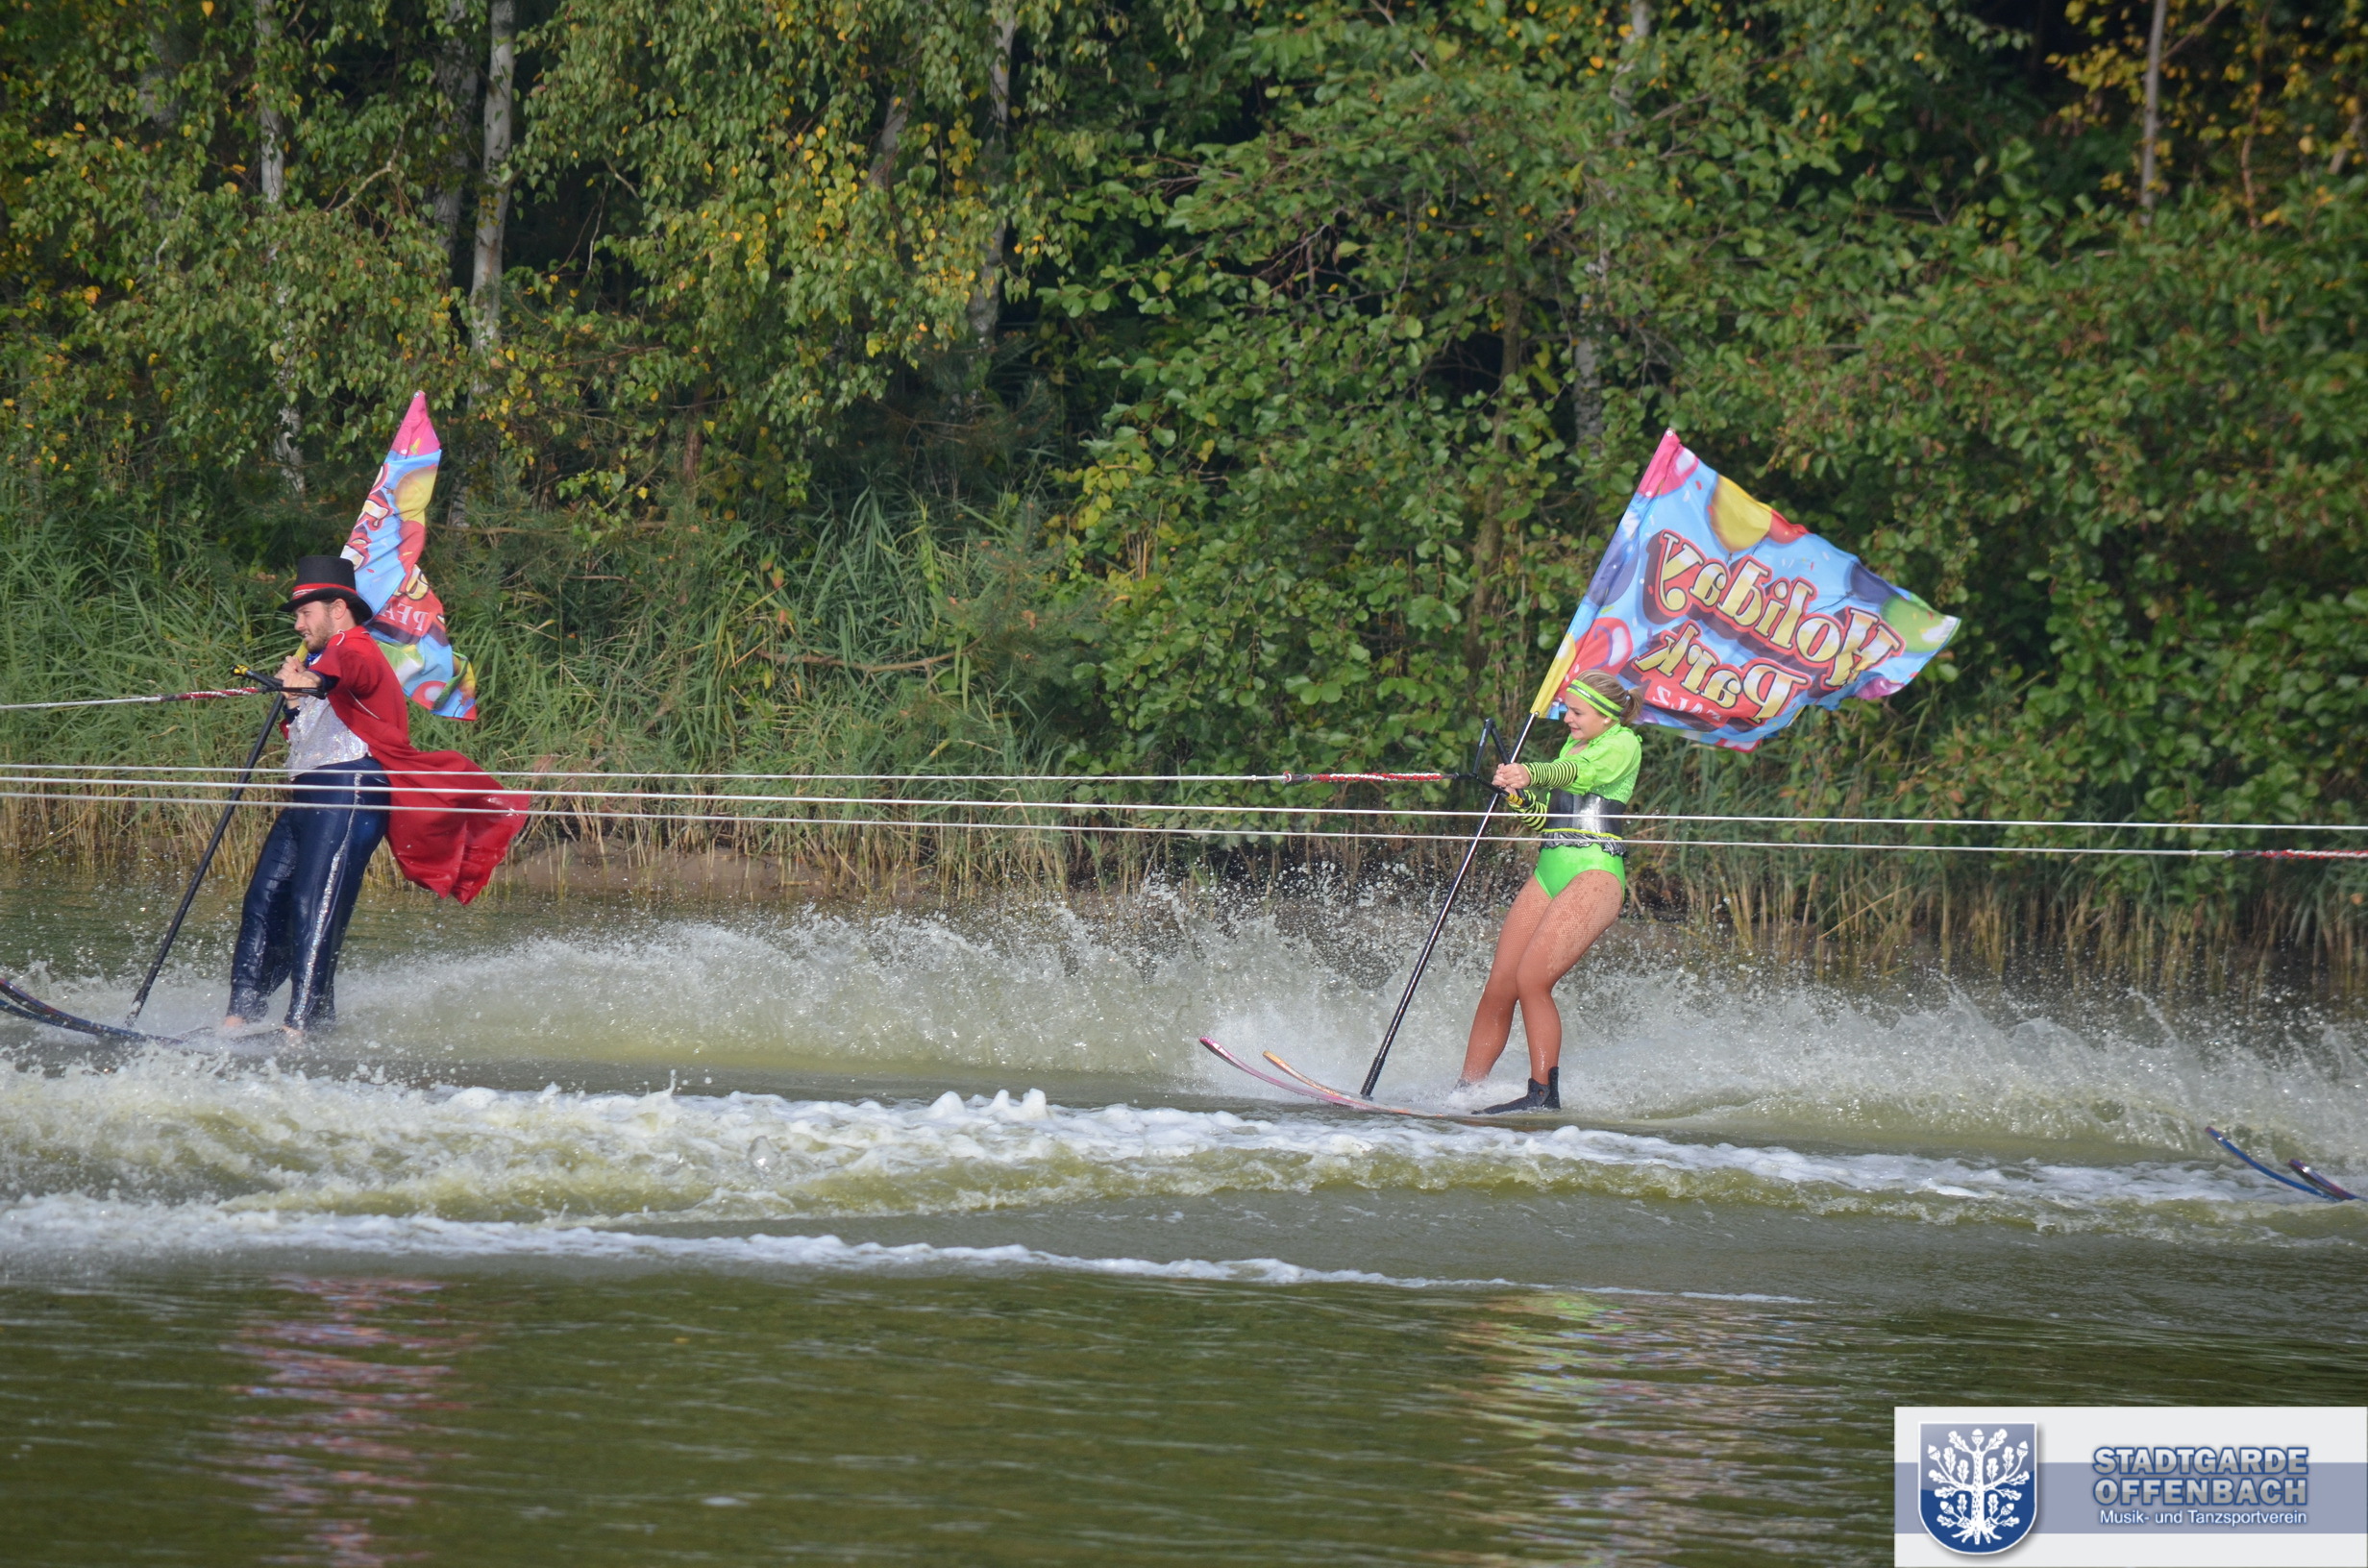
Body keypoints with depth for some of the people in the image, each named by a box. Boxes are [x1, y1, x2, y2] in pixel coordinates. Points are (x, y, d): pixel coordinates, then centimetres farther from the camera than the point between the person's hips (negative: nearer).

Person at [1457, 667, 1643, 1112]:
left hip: (1595, 874, -8)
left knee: (1531, 979, -21)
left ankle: (1544, 1094, -18)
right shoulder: (1573, 748, 25)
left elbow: (1582, 773, -21)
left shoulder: (1623, 744, 0)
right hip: (1550, 871, 8)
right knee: (1497, 989, 0)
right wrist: (1523, 794, 0)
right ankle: (1465, 1093, 5)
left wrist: (1532, 774, -40)